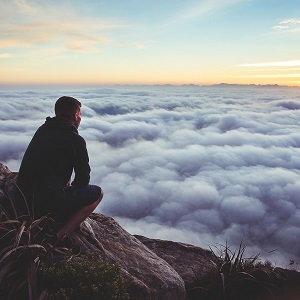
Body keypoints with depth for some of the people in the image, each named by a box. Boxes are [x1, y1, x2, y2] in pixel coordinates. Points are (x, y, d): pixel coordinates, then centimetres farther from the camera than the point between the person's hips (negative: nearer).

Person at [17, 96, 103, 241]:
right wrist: (71, 187, 17)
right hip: (47, 203, -8)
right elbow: (83, 178, -3)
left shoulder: (42, 130, 11)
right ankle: (59, 236, -3)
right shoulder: (75, 139, -10)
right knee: (97, 193, 7)